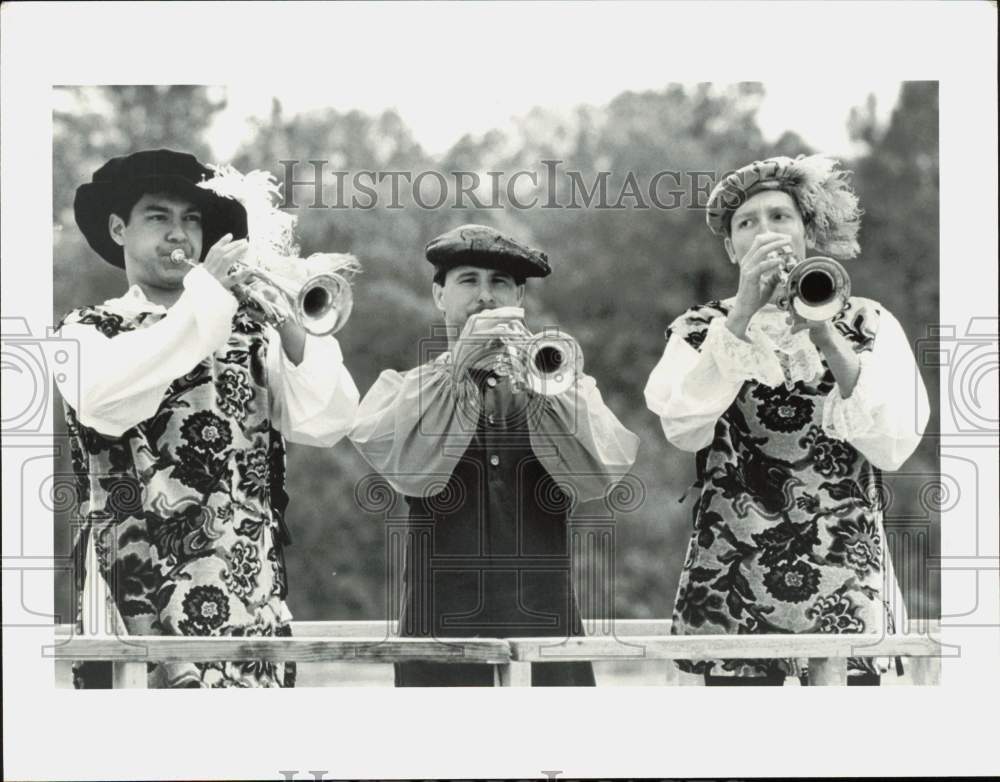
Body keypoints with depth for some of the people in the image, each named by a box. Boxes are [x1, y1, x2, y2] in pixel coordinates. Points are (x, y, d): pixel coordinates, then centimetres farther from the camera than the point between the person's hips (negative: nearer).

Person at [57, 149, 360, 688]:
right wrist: (204, 298, -16)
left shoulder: (251, 333, 14)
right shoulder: (87, 331, 8)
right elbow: (103, 403, -15)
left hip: (252, 597, 2)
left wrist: (288, 321, -14)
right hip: (139, 599, -2)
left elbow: (326, 423, -1)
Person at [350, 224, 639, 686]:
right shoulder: (400, 388, 10)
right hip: (443, 631, -1)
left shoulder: (565, 385, 12)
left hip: (546, 630, 1)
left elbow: (599, 474, -7)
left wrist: (534, 378, -18)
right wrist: (458, 363, -16)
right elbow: (409, 469, -11)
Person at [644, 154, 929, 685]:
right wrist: (743, 314, -20)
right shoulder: (699, 330, 5)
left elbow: (894, 447, -10)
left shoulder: (867, 323, 5)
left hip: (845, 589, 0)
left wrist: (826, 336, -18)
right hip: (731, 588, 0)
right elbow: (683, 430, -14)